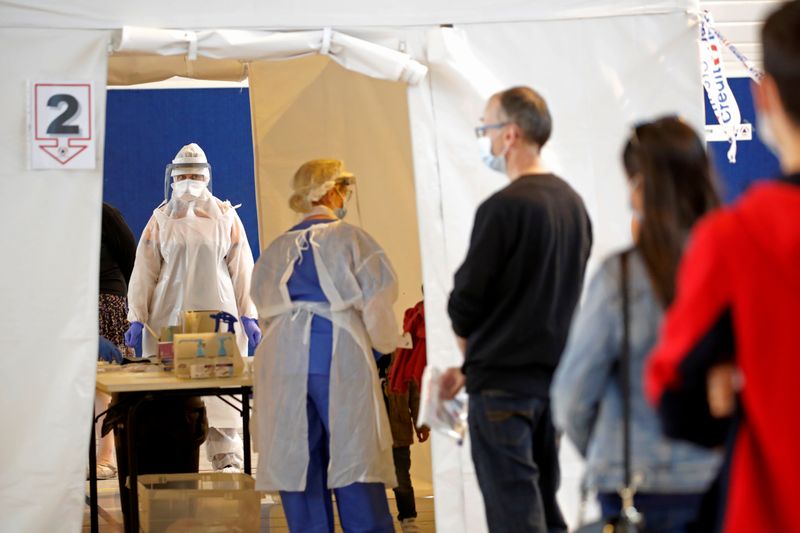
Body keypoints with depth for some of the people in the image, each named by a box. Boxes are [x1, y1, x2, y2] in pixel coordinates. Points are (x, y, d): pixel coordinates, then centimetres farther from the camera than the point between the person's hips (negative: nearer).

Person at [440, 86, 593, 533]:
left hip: (503, 383, -8)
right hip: (554, 375, 8)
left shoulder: (505, 207, -16)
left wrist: (471, 358, 10)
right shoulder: (572, 202, 10)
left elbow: (466, 299, -13)